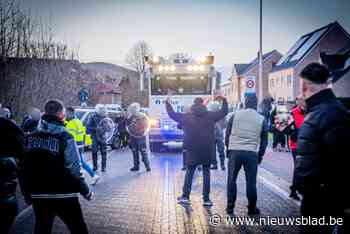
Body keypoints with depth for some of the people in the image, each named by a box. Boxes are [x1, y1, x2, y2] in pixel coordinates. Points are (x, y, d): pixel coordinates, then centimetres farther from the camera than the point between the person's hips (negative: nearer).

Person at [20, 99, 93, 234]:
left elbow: (24, 168, 4)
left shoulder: (30, 138, 1)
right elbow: (73, 170, -15)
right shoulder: (65, 138, -13)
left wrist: (27, 193, 16)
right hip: (64, 196, -4)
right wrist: (86, 191, -3)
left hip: (38, 196, 5)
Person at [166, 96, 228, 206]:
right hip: (207, 150, 0)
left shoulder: (186, 116, 1)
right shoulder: (210, 115, 1)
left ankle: (185, 196, 9)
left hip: (192, 150, 0)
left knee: (189, 171, 11)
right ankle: (206, 199, 8)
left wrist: (167, 103, 20)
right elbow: (224, 112, 10)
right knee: (206, 172, 8)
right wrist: (224, 100, 22)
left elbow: (173, 114, 8)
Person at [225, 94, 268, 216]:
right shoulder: (262, 119, 5)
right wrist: (260, 156, 16)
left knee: (231, 180, 10)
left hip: (235, 151, 0)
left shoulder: (235, 115, 3)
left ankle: (230, 207, 15)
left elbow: (227, 135, 6)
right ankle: (252, 208, 15)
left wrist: (229, 148, 18)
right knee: (251, 181, 8)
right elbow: (264, 141, 8)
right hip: (252, 153, 0)